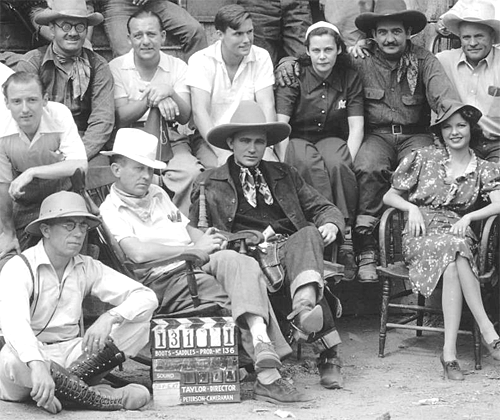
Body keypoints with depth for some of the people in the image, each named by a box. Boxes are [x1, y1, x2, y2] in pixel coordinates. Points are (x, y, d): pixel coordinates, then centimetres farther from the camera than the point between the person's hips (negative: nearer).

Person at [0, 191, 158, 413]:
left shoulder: (87, 268, 3)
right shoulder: (19, 267, -14)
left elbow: (147, 298, -4)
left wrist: (110, 317, -26)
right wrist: (37, 365, -52)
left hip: (70, 354, 5)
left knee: (141, 320, -10)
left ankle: (71, 380, -25)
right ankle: (93, 395, -28)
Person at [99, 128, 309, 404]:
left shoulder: (158, 195, 28)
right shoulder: (111, 210, 1)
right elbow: (138, 252, -15)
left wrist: (207, 240, 4)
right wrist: (195, 248, -10)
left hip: (201, 266, 6)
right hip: (164, 280, -6)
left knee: (237, 262, -30)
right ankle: (268, 374, -37)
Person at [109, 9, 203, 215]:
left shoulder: (178, 67, 6)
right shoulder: (116, 67, 1)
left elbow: (184, 117, -3)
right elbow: (120, 119, -9)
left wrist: (169, 92, -24)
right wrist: (153, 99, -24)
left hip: (170, 138, 2)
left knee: (191, 171, -29)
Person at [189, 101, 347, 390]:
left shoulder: (284, 175, 29)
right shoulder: (209, 184, 19)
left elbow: (323, 208, 27)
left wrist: (331, 225, 2)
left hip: (292, 246, 2)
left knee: (309, 234, -35)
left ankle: (304, 309, -62)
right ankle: (328, 352, -46)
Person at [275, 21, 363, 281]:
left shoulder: (349, 78, 1)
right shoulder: (294, 78, -5)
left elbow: (356, 128, -4)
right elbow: (280, 125, -15)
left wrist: (347, 160, -21)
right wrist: (283, 162, -30)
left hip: (333, 140, 1)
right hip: (299, 140, -1)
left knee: (337, 165, -36)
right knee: (312, 167, -37)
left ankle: (346, 238, -36)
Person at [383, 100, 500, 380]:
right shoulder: (424, 159, 11)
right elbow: (390, 196, 14)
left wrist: (468, 218, -17)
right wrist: (412, 208, -6)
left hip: (459, 234, 1)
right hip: (422, 235, -1)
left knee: (452, 267, -37)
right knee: (454, 253, -37)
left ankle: (450, 351, -41)